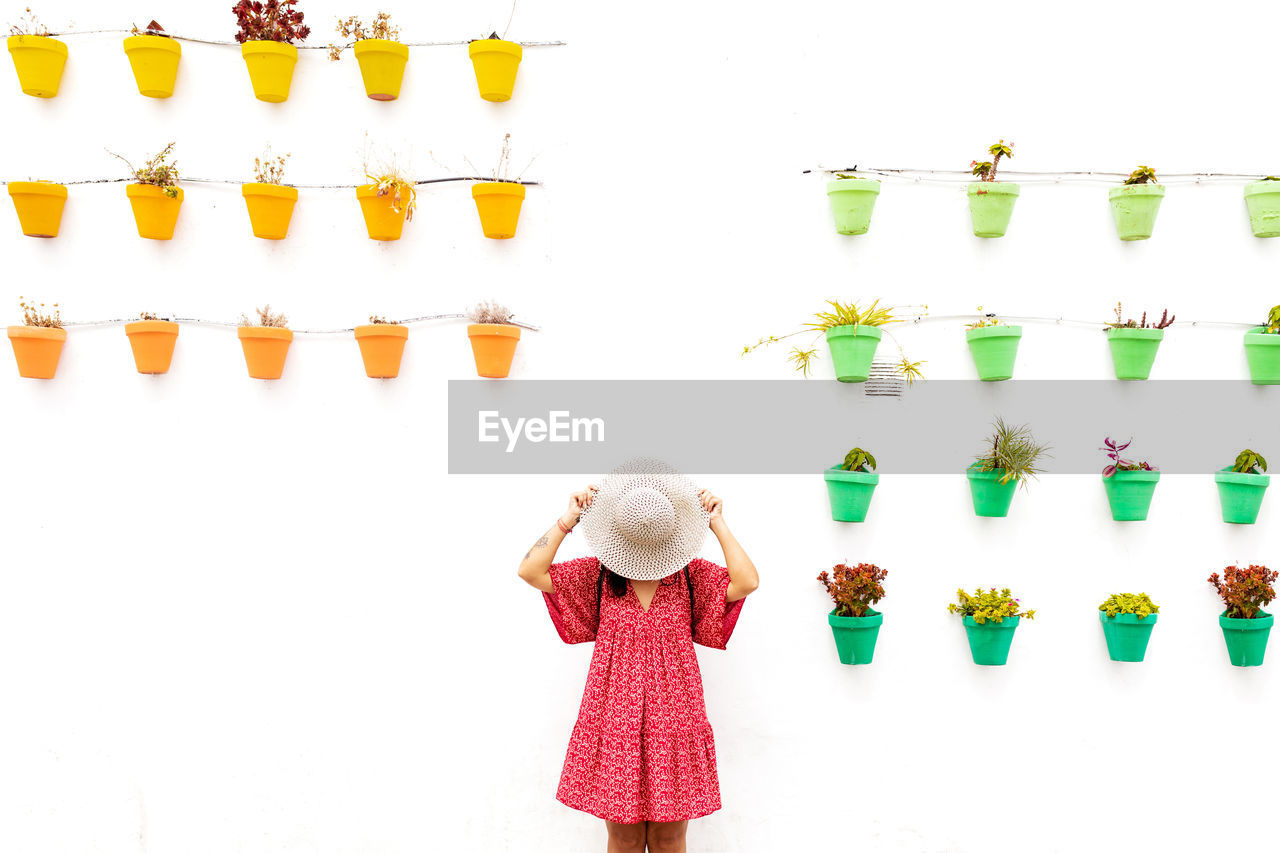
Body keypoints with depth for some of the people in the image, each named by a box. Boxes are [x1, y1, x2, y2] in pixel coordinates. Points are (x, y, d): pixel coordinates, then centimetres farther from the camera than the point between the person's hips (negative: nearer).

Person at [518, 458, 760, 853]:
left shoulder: (691, 576, 3)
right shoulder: (597, 575, 4)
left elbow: (747, 582, -14)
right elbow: (530, 571, -5)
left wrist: (718, 524, -10)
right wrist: (568, 520, -7)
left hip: (673, 719, 0)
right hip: (615, 717, 0)